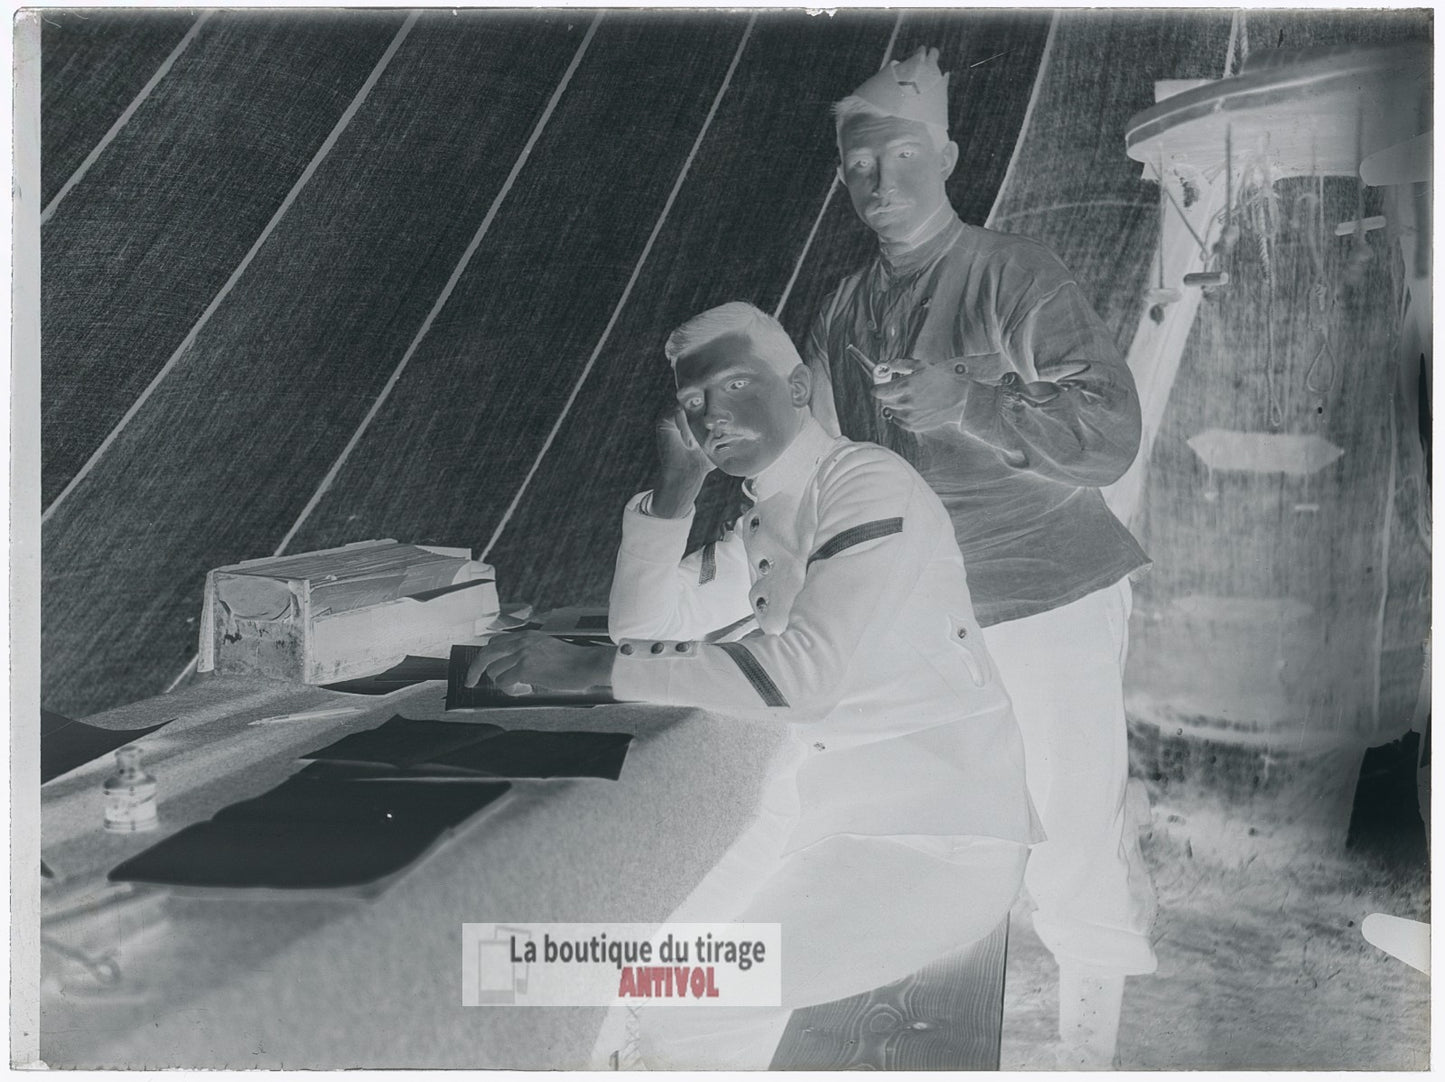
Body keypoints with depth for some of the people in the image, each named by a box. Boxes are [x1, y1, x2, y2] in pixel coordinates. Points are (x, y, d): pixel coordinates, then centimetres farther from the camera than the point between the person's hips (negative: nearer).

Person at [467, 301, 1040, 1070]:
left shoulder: (866, 484, -15)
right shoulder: (761, 527, 11)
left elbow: (805, 674, -29)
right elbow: (644, 632, 8)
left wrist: (590, 670, -30)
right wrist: (673, 489, -4)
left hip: (935, 839, -8)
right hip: (816, 818, 8)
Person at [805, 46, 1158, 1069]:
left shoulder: (1016, 275, -10)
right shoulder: (845, 314, 8)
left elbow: (1112, 432, -16)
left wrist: (970, 405, -28)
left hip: (1049, 603, -5)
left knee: (1072, 839, -1)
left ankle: (1090, 1049, 18)